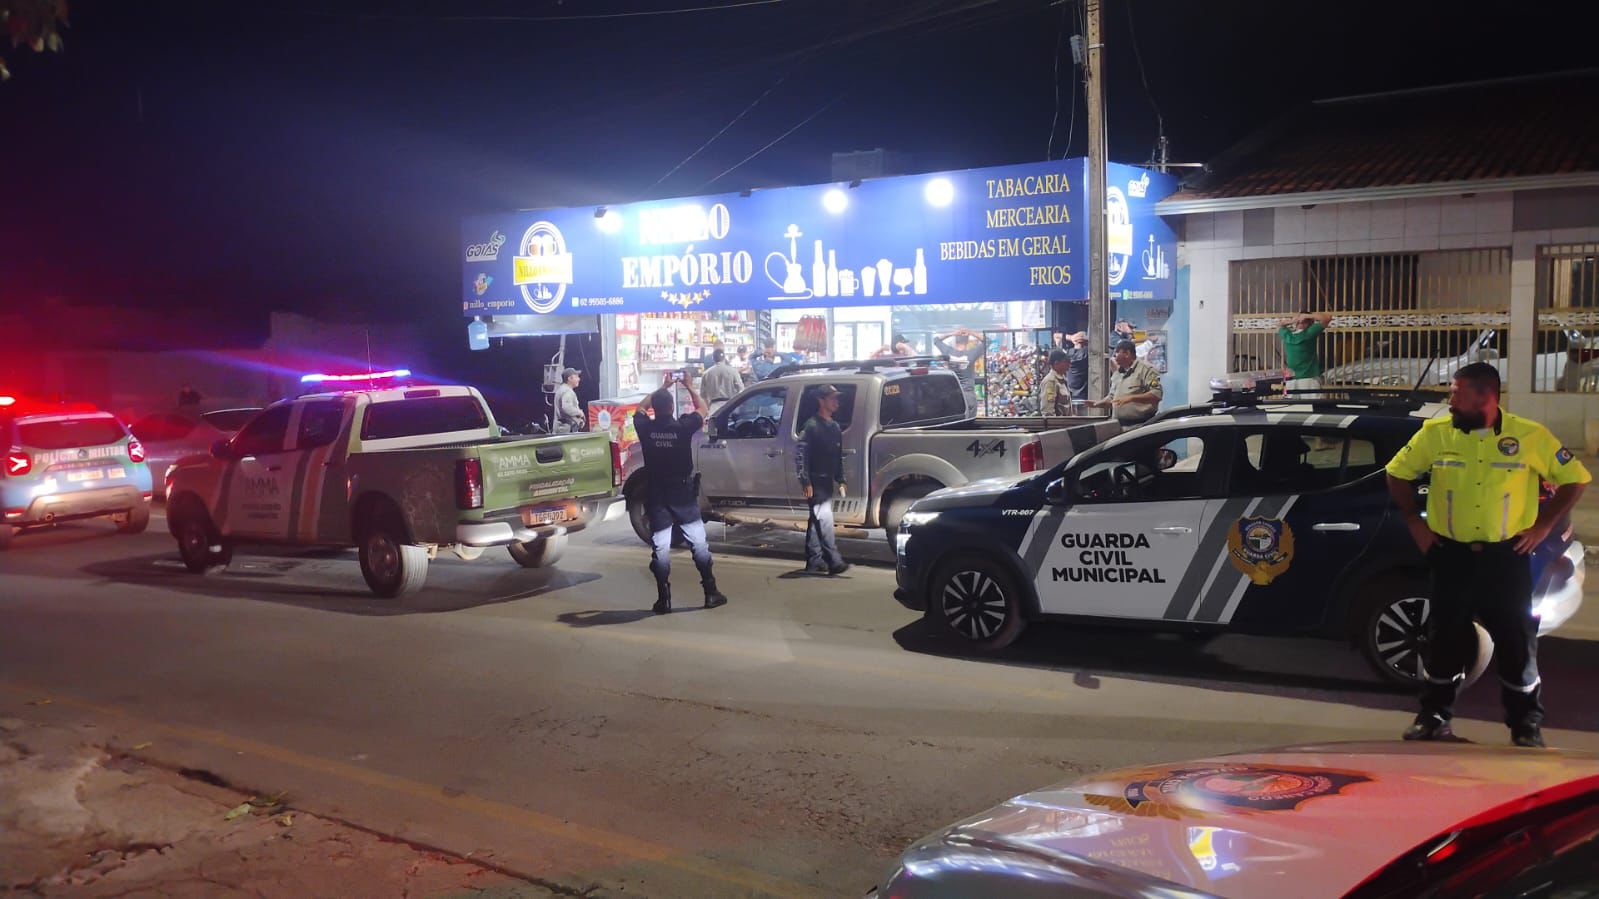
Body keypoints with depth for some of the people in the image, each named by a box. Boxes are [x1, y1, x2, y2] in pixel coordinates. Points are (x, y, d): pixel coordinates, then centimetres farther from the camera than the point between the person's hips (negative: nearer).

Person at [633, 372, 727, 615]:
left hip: (656, 495, 1)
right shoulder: (683, 427, -13)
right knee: (698, 542, 8)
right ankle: (710, 593, 10)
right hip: (683, 494, -1)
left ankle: (663, 599, 4)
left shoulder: (645, 428, -8)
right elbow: (702, 408, 6)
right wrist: (689, 387, 19)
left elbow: (640, 409, 16)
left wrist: (662, 388, 21)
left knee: (660, 547, 4)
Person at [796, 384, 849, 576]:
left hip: (827, 482, 8)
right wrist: (805, 482, -19)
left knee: (817, 521, 13)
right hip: (815, 482, -8)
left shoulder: (835, 428, 14)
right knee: (824, 519, -13)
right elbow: (799, 454, -15)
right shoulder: (811, 426, -11)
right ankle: (834, 562, -14)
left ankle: (814, 562, 19)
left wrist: (840, 480, 16)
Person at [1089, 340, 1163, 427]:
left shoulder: (1147, 369, -5)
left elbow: (1156, 394, -16)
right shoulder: (1116, 373, 20)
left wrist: (1131, 398, -23)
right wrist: (1099, 403, 9)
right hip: (1119, 425, 7)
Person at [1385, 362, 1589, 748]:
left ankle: (1527, 725, 19)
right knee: (1445, 640, 6)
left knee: (1517, 642, 5)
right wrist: (1414, 521, 4)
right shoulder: (1436, 433, -3)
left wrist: (1543, 526, 0)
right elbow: (1398, 473, 9)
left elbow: (1575, 478, 4)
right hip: (1452, 556, 1)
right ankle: (1434, 717, 20)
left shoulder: (1530, 436, -6)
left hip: (1506, 557, -1)